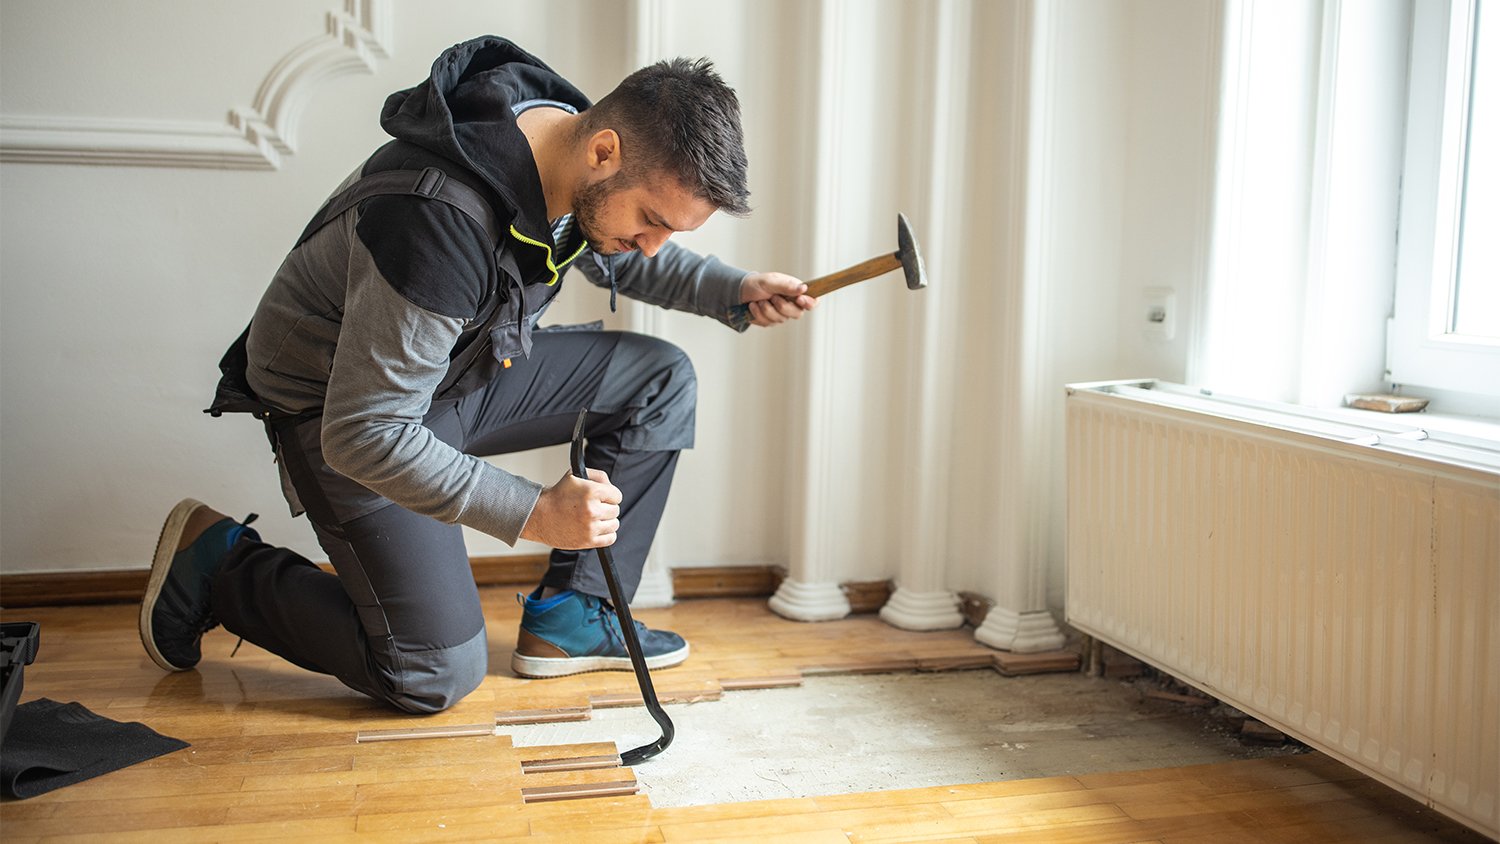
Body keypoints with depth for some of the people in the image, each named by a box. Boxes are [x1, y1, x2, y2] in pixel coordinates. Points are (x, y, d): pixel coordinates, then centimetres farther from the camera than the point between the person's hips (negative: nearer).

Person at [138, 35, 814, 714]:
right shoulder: (441, 224, -38)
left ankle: (569, 615, 2)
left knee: (661, 377, -3)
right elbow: (363, 436, -33)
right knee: (436, 676, -9)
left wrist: (735, 291, -4)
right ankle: (220, 561, 9)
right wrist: (535, 513, -33)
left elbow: (629, 261, 13)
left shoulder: (571, 131, -11)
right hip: (336, 407, -8)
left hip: (468, 363, 8)